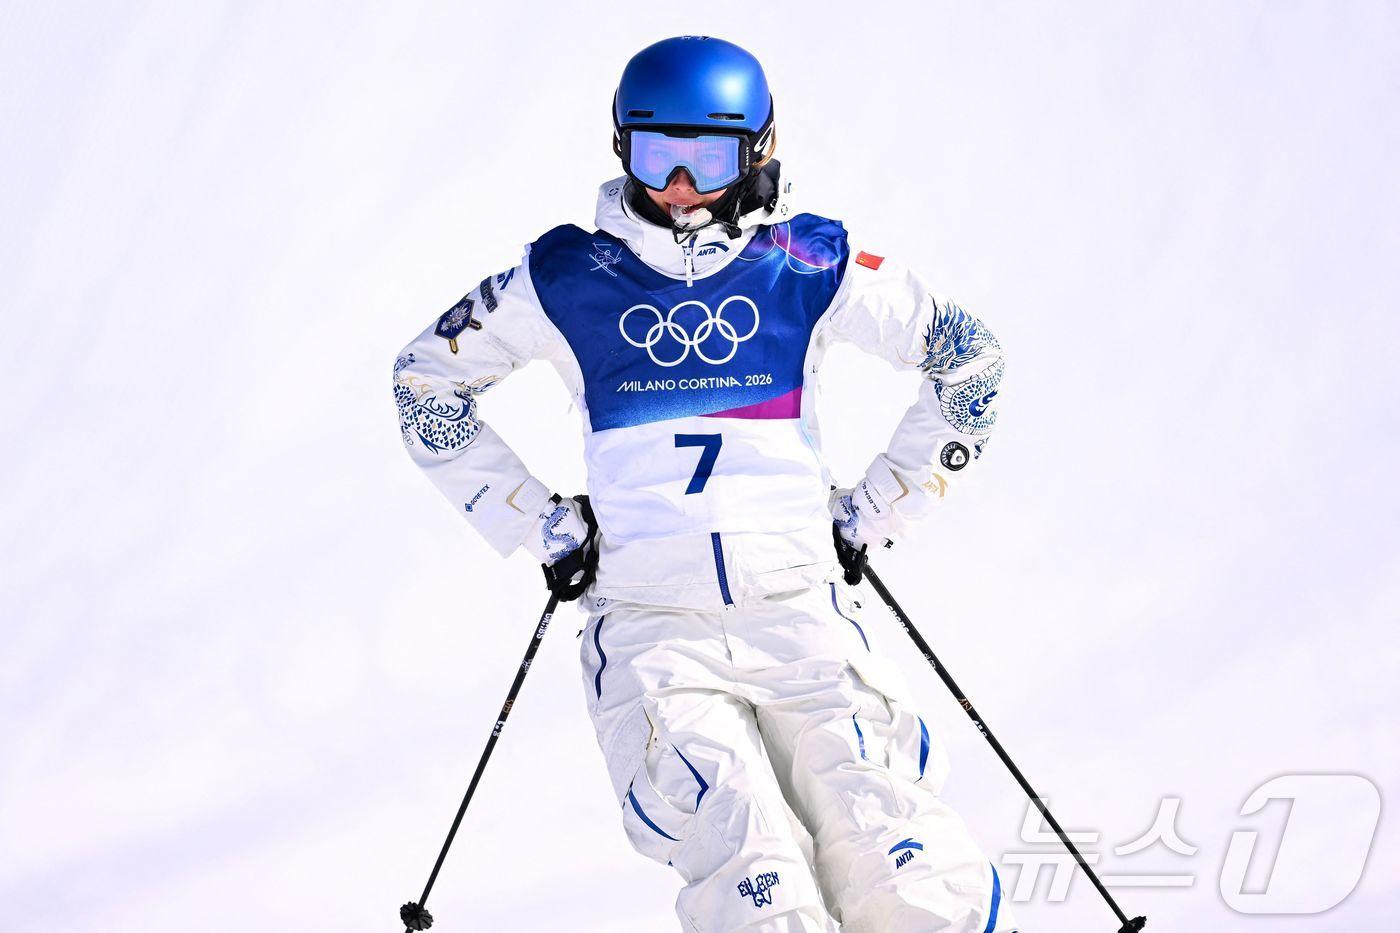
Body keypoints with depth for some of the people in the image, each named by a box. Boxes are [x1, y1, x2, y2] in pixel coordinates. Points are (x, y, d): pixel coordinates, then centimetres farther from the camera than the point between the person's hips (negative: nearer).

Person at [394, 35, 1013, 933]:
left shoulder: (812, 265, 4)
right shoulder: (566, 278, 3)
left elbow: (968, 360, 16)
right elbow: (427, 380, 17)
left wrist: (876, 508, 12)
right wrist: (538, 522, 11)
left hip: (800, 612, 1)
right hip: (649, 624, -1)